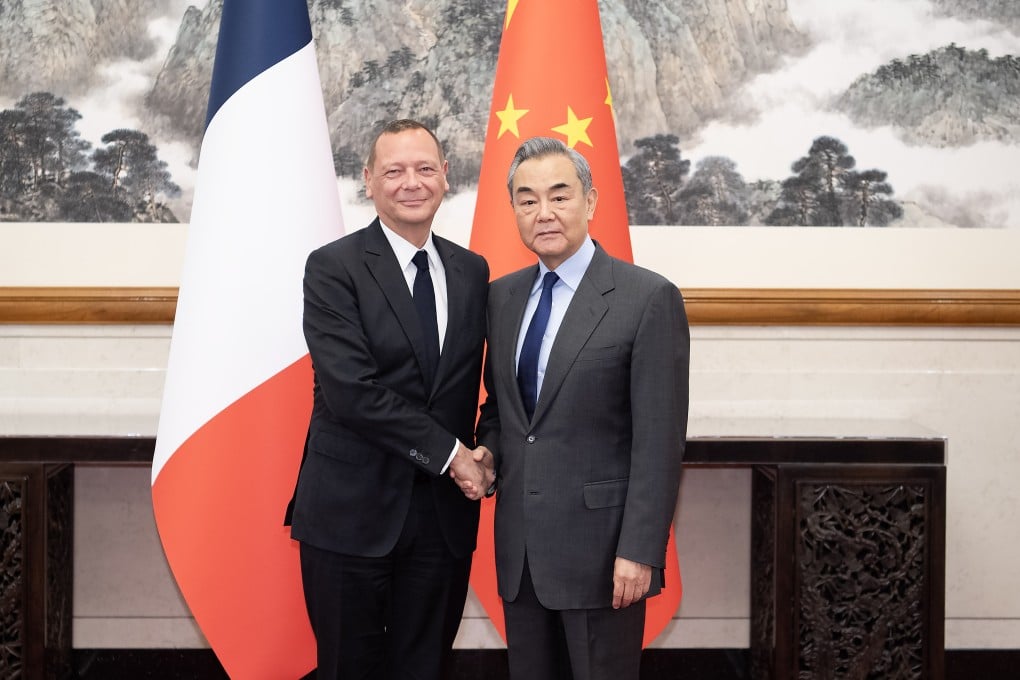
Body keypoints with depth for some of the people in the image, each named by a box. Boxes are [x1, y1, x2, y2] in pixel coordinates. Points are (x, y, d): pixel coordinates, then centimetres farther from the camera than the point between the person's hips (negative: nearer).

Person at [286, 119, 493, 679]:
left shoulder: (472, 271, 8)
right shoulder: (333, 268, -7)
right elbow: (351, 391, -17)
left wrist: (481, 455, -3)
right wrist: (449, 453, -14)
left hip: (445, 513, 4)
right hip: (352, 512, -4)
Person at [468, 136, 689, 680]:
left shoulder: (649, 299, -11)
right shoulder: (501, 296, 8)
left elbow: (660, 439, -13)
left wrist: (640, 551, -16)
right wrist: (487, 449, -1)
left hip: (600, 544, -5)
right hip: (519, 544, 6)